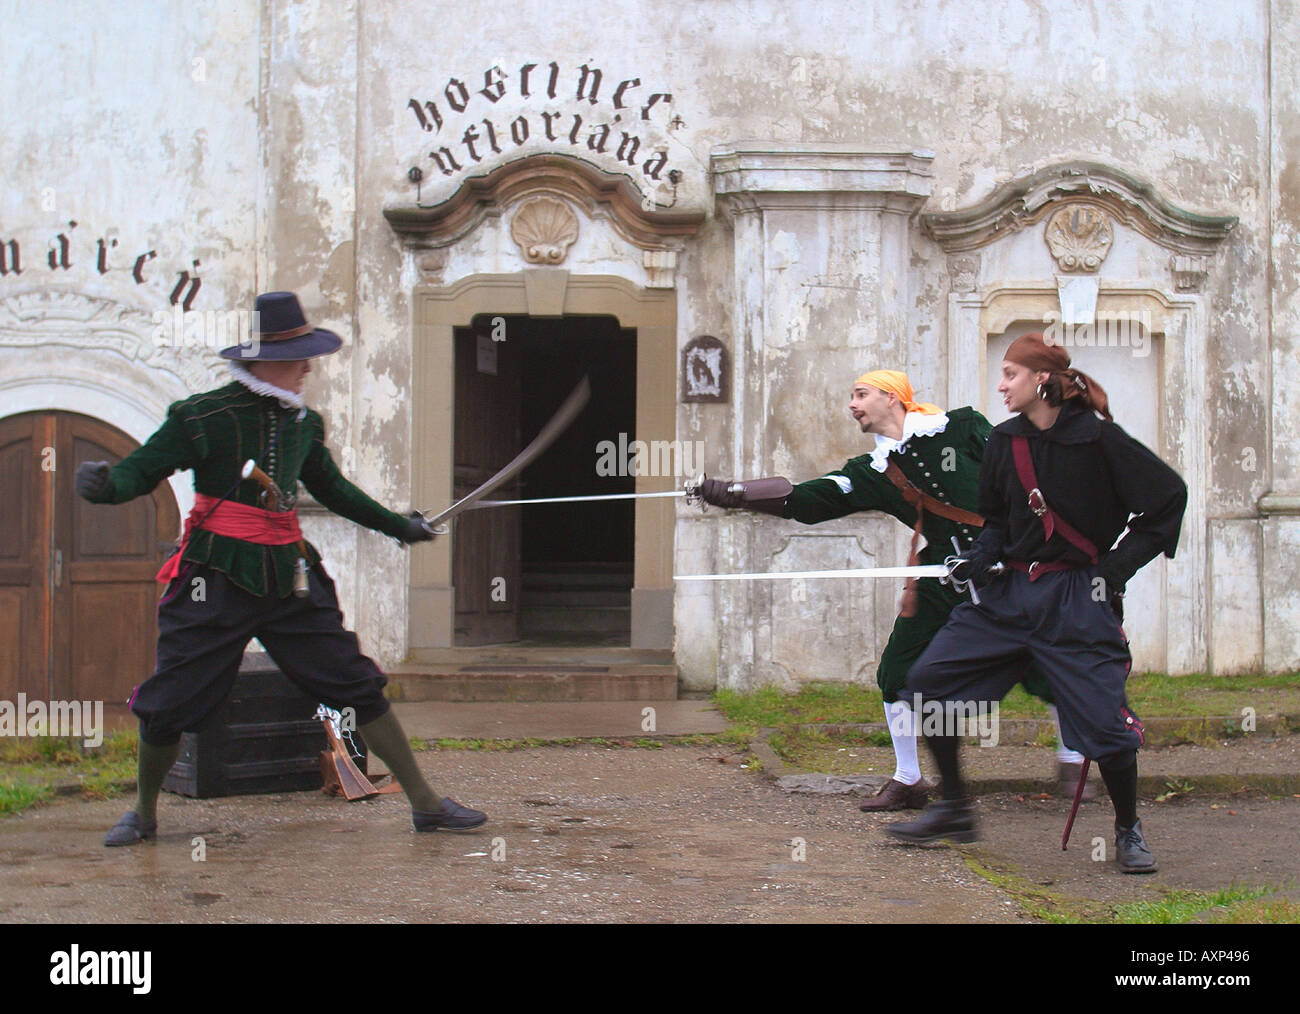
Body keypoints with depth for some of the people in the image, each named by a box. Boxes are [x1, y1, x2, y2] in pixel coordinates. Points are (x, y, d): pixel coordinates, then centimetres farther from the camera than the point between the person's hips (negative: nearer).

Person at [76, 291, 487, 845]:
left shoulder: (301, 421, 8)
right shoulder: (203, 416, -10)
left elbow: (332, 488, 25)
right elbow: (139, 471, -5)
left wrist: (397, 524, 31)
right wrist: (102, 484, -25)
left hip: (291, 579, 4)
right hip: (217, 583, -4)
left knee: (361, 688, 1)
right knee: (169, 705, 1)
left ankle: (425, 803, 9)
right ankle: (144, 812, 27)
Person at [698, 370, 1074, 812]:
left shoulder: (963, 428, -5)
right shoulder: (875, 471, 5)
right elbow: (803, 500, 0)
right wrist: (730, 492, -7)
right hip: (944, 576, 4)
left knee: (1044, 667, -2)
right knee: (897, 673, -1)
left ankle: (1072, 762, 20)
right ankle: (908, 780, 13)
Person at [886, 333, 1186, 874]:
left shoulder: (1096, 437, -10)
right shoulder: (1004, 441, 5)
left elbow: (1169, 497, -5)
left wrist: (1118, 563, -7)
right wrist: (981, 557, -3)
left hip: (1075, 598, -5)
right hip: (1009, 591, 5)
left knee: (1104, 717, -9)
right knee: (928, 681, -4)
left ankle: (1129, 830, 16)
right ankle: (954, 809, 10)